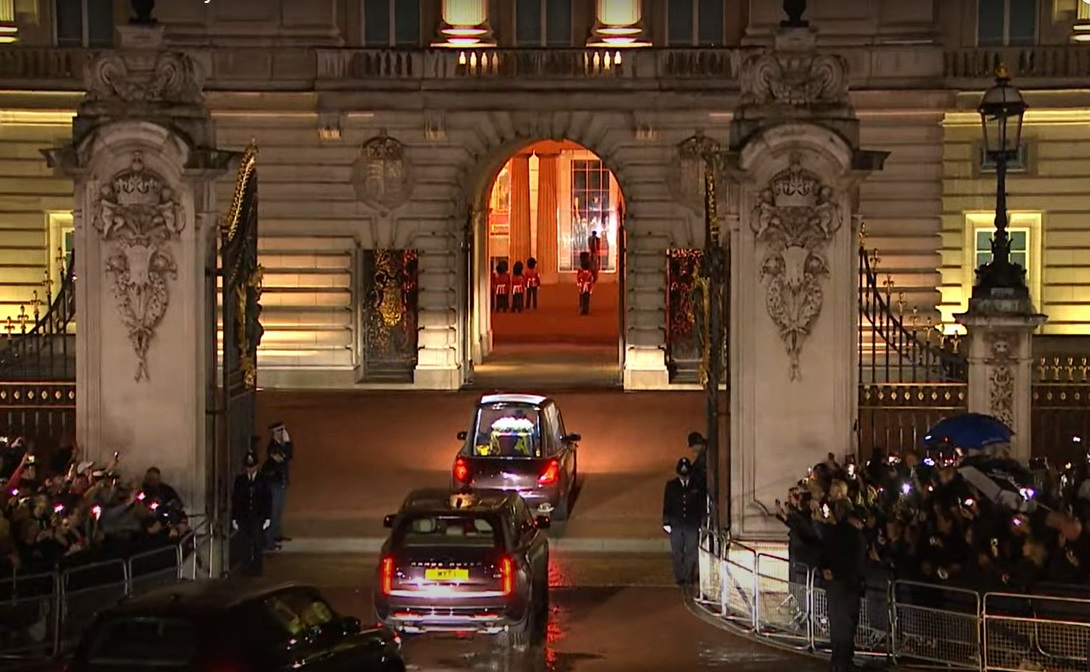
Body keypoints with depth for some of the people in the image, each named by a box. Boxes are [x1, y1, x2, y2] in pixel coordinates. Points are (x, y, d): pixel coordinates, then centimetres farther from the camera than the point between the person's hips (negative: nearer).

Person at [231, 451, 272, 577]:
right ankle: (246, 569, 8)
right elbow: (235, 500, 7)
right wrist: (234, 518, 3)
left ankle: (257, 569, 1)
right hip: (243, 518, 1)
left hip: (258, 518, -1)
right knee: (245, 545, 1)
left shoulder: (262, 481, 2)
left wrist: (268, 518, -1)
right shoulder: (239, 480, 5)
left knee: (258, 544, -7)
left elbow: (268, 500, 4)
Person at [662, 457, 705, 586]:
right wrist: (666, 522, 2)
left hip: (692, 525, -1)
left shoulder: (697, 486, 2)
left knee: (691, 551, -3)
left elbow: (702, 505, 6)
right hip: (676, 524, 1)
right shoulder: (671, 485, 4)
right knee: (677, 553, 4)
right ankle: (679, 578, 10)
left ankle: (689, 577, 5)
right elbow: (666, 505, 7)